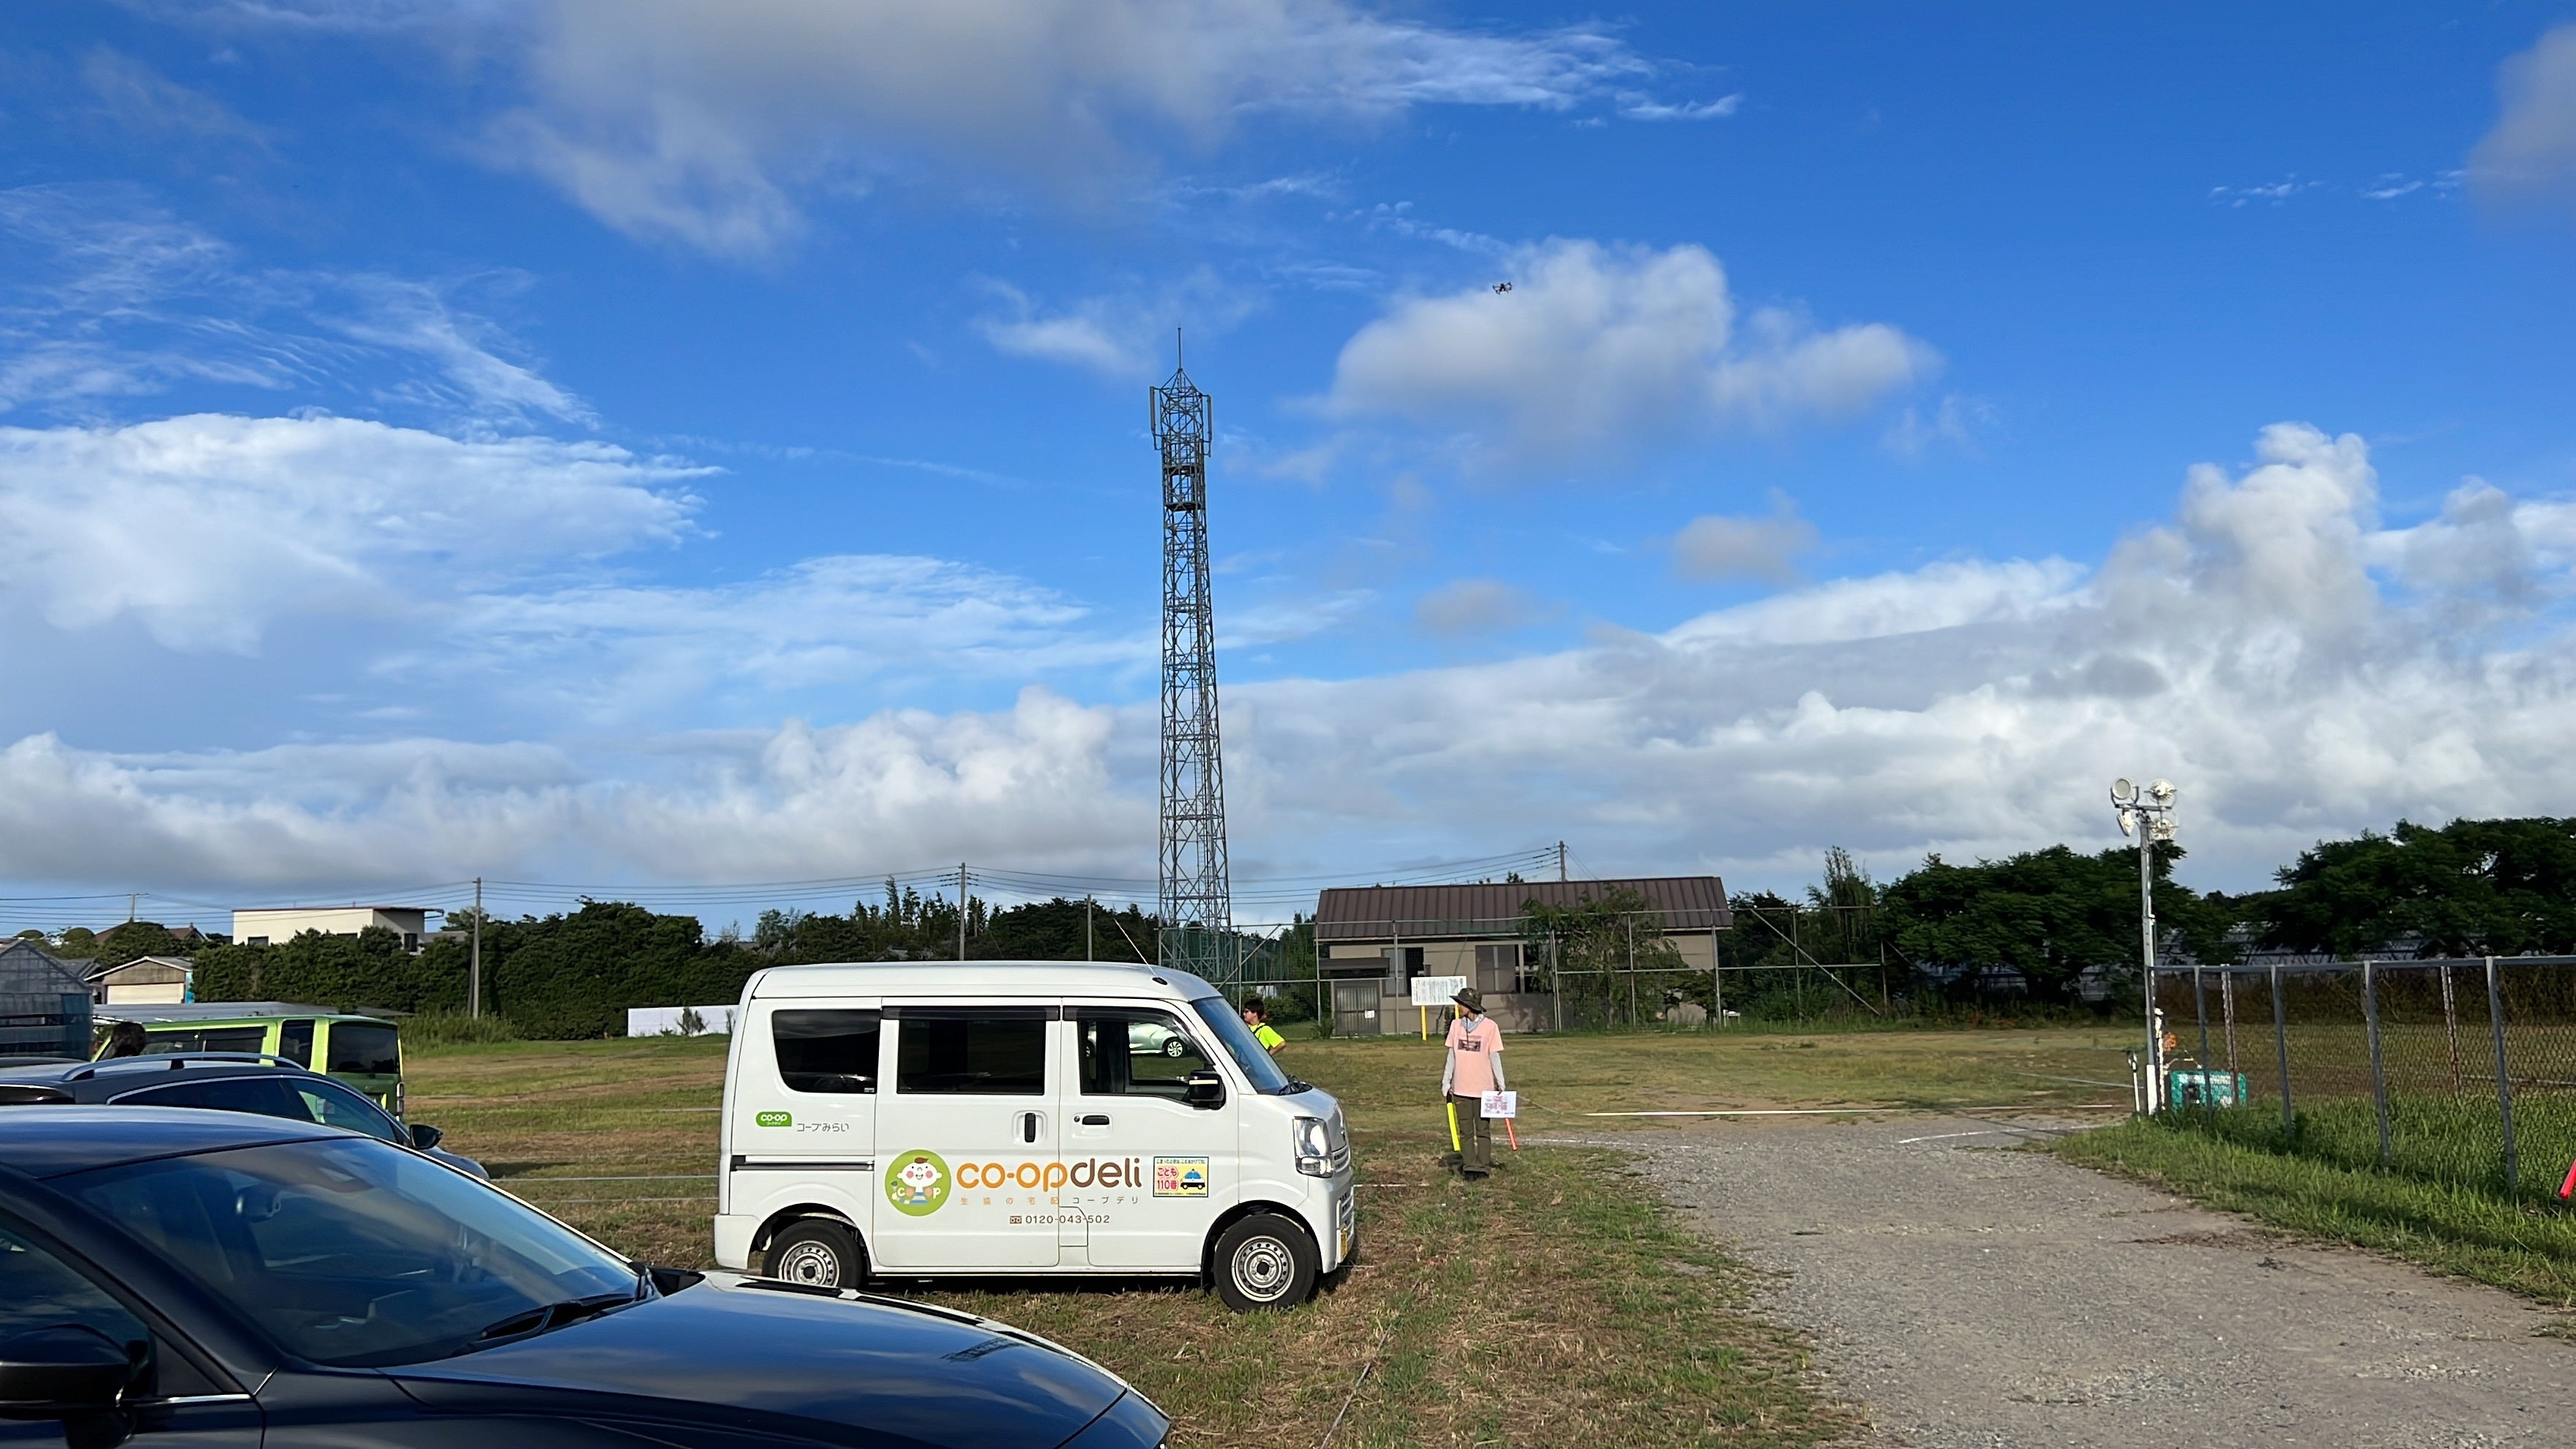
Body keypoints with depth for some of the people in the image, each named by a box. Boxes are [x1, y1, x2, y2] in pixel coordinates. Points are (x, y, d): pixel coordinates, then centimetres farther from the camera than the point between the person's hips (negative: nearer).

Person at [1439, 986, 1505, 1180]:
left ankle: (1483, 1166, 12)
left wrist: (1501, 1083, -4)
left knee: (1483, 1130, 5)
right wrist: (1445, 1083, 10)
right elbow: (1452, 1056, 10)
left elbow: (1495, 1057, -1)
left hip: (1483, 1088, -3)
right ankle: (1469, 1167, 11)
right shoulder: (1456, 1025, 4)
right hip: (1461, 1088, 3)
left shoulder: (1489, 1026, -6)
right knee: (1465, 1131, 6)